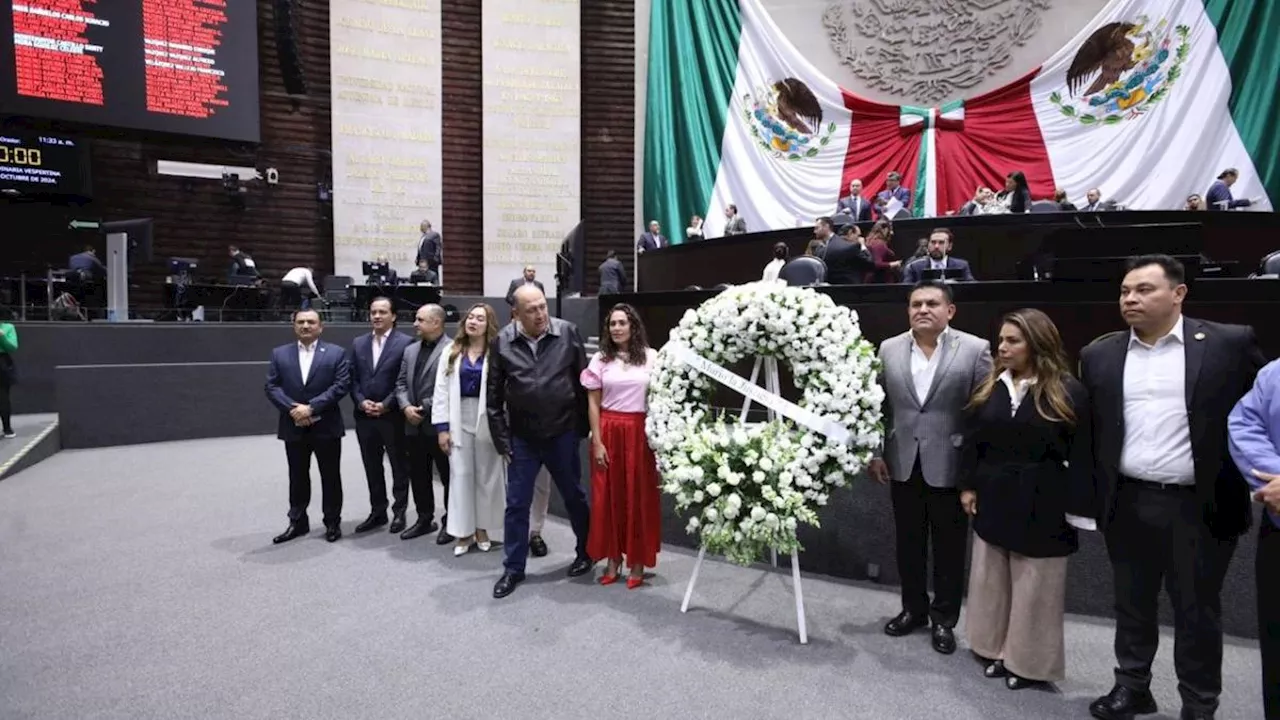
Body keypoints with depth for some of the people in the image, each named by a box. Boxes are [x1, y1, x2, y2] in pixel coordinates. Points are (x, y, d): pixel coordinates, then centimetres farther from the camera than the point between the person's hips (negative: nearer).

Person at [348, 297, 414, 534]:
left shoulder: (405, 343, -5)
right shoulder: (358, 343, 12)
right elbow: (353, 379, 9)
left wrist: (386, 404, -15)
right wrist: (361, 402, -7)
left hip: (393, 416, -5)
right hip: (364, 416, 5)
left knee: (399, 467, 6)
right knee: (372, 468, 13)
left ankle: (399, 512, 18)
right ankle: (377, 511, 24)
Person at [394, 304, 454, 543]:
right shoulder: (410, 350, 15)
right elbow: (401, 383, 13)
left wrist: (425, 408, -15)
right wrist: (406, 407, -5)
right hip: (414, 425, 7)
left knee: (448, 475, 4)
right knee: (418, 475, 14)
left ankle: (450, 522, 17)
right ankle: (425, 519, 28)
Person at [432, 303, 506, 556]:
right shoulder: (452, 352, 6)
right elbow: (441, 391, 4)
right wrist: (442, 427, -2)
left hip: (488, 421, -3)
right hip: (459, 420, 3)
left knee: (487, 476, 8)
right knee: (460, 475, 6)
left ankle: (483, 529, 22)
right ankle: (464, 532, 16)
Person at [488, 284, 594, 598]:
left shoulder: (567, 332, -8)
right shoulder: (503, 342, -6)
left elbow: (583, 381, -1)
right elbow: (494, 394, 0)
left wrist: (584, 425, 1)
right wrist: (501, 439, -1)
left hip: (562, 432, -1)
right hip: (522, 436, 1)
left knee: (574, 497, 15)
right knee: (516, 504, 8)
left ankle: (587, 553, 36)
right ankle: (513, 569, 24)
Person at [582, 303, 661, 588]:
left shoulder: (651, 357, 0)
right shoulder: (600, 359, 4)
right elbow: (593, 403, 3)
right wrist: (597, 441, -4)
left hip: (640, 433, -1)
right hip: (609, 433, 1)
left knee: (640, 497, 5)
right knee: (609, 497, 7)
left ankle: (638, 562, 18)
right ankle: (613, 559, 21)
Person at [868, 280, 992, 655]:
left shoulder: (975, 349, -6)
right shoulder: (889, 349, 3)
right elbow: (878, 406, 6)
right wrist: (874, 453, 2)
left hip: (950, 466, -3)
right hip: (903, 465, 3)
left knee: (948, 548, 10)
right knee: (908, 544, 14)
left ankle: (944, 619, 27)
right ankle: (913, 609, 32)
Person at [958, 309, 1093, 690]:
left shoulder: (1067, 392, -9)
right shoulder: (989, 387, 4)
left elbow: (1080, 454, -9)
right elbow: (972, 440, 8)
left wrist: (1076, 507, -10)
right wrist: (968, 485, 4)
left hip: (1041, 504, -4)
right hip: (993, 498, 5)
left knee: (1033, 585, 8)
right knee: (993, 579, 14)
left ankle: (1028, 661, 23)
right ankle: (996, 649, 29)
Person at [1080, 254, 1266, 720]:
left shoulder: (1229, 344, -4)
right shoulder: (1100, 355, 3)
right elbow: (1088, 429, 7)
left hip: (1199, 506, -2)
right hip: (1127, 505, 3)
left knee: (1197, 612, 11)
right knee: (1132, 605, 16)